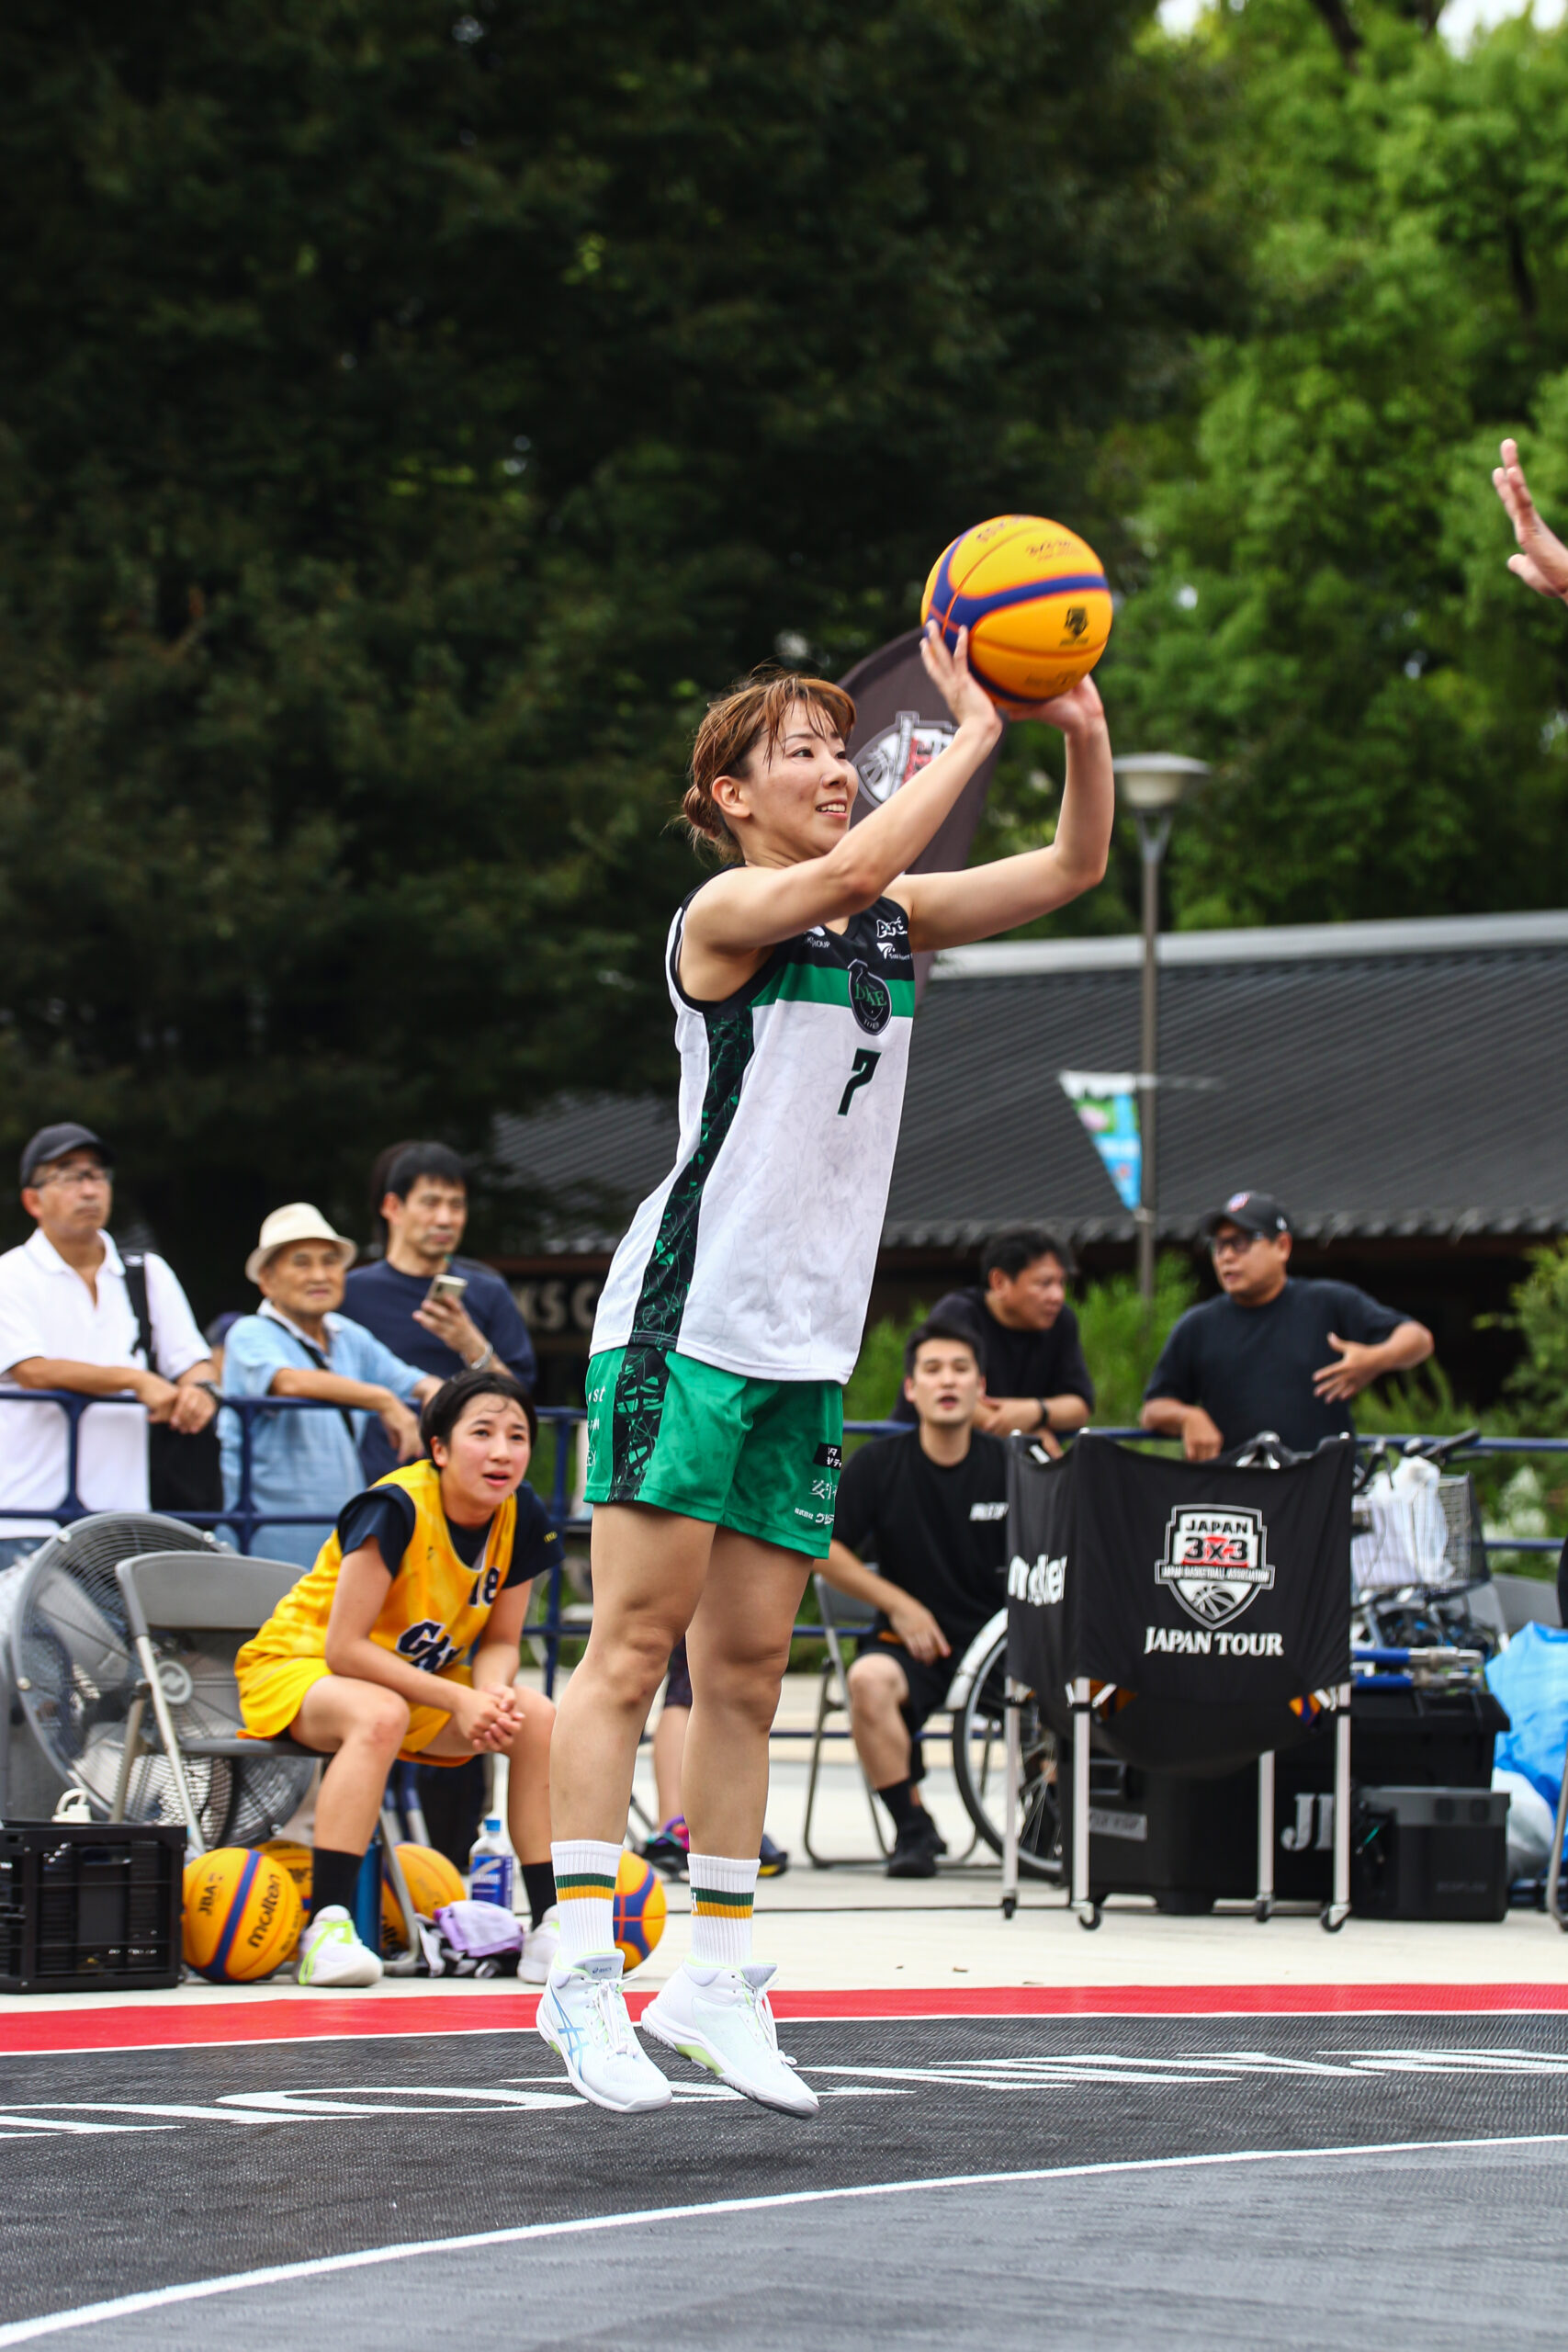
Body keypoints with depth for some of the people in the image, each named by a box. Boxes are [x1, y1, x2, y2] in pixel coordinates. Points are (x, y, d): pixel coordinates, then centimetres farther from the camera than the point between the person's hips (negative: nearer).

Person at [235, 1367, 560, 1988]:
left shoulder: (522, 1518, -9)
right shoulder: (395, 1509, -28)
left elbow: (499, 1642, 0)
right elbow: (343, 1648, -28)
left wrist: (494, 1695, -24)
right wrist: (458, 1699, -31)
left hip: (416, 1682, 7)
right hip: (296, 1666, -6)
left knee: (538, 1719, -16)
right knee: (380, 1716, -39)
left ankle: (551, 1928, -12)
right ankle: (326, 1929, -40)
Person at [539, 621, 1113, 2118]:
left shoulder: (891, 923, 14)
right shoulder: (728, 914, -7)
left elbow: (1071, 868, 10)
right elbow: (848, 870, -28)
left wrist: (1085, 738, -8)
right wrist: (974, 731, -23)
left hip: (805, 1346, 7)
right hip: (682, 1321, -7)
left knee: (746, 1672, 8)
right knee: (635, 1644, -10)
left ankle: (715, 1977, 11)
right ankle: (581, 1962, -10)